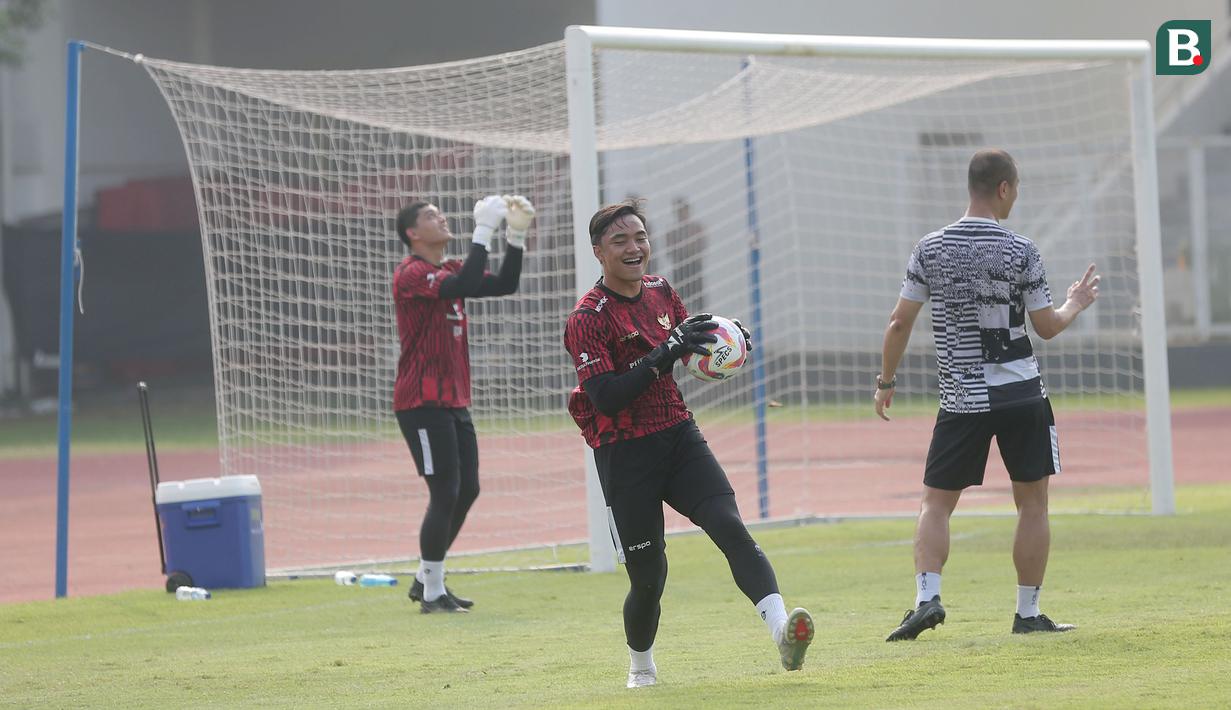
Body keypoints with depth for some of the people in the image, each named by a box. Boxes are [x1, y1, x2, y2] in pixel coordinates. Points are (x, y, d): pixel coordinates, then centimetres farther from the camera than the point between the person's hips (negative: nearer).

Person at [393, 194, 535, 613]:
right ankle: (432, 593, -3)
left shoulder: (449, 271, 16)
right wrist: (483, 231, -26)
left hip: (454, 402, 9)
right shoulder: (411, 273, -13)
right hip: (423, 403, -9)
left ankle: (425, 580, 21)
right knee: (445, 493, -10)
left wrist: (517, 234, 1)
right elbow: (463, 287, -29)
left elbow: (504, 285, 11)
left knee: (466, 490, 10)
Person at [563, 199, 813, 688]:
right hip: (625, 454, -4)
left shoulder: (661, 292, 7)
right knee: (649, 575, 3)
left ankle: (781, 629, -37)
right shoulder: (587, 318, -12)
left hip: (678, 435, 4)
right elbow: (606, 397, -22)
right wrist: (664, 354, -29)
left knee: (730, 526, -20)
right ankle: (640, 666, 31)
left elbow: (694, 348, 22)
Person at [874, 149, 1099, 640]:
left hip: (963, 400, 1)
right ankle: (1028, 613, 8)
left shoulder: (930, 249, -1)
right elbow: (1048, 327, -1)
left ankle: (927, 596, -12)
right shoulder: (1021, 251, -6)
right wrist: (1076, 304, 20)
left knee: (936, 503, 7)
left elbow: (900, 322, 1)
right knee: (1032, 502, 9)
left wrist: (886, 381, 13)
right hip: (1023, 396, -1)